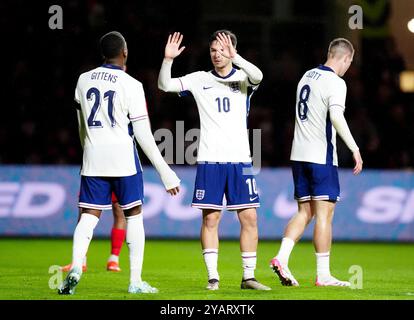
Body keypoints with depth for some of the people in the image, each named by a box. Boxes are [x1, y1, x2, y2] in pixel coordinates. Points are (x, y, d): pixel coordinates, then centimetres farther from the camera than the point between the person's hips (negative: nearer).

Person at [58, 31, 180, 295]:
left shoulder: (84, 81, 7)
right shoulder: (131, 85, -7)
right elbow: (143, 135, -9)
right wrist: (165, 172, -4)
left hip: (93, 158, 3)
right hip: (123, 159, -3)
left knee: (89, 216, 3)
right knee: (134, 215, 9)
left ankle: (76, 265, -21)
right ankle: (136, 281, 7)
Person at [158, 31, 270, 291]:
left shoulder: (243, 78, 4)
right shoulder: (200, 79, 7)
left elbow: (257, 76, -19)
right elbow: (165, 85, 0)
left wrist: (233, 57, -32)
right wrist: (168, 59, -16)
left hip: (240, 160, 0)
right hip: (209, 160, 0)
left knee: (249, 218, -1)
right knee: (210, 218, -2)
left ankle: (249, 276, 8)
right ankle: (213, 277, 3)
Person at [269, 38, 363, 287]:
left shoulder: (308, 76, 14)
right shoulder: (335, 82, -11)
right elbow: (336, 116, -26)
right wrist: (355, 149, -26)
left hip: (299, 154, 7)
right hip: (321, 155, -7)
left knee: (305, 213, 11)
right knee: (324, 214, -3)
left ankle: (281, 257, -5)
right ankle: (323, 274, -2)